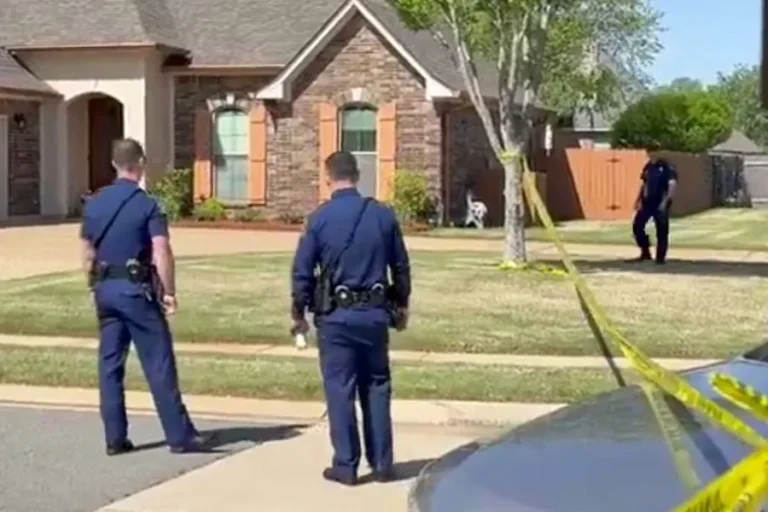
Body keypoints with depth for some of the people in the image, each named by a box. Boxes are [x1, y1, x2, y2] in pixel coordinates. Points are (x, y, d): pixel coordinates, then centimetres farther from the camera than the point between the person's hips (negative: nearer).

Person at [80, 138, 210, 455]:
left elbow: (87, 254, 12)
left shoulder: (94, 204, 7)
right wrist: (169, 292, -12)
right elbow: (161, 253, -18)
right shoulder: (146, 205, -9)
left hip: (105, 289, 6)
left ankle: (115, 438, 11)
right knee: (159, 365, 0)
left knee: (110, 364, 10)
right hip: (136, 289, -6)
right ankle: (179, 436, 4)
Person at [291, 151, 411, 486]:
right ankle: (381, 464, 15)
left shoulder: (319, 218, -7)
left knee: (340, 389, 3)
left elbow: (302, 271, -5)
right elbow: (401, 267, 8)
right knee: (376, 387, 11)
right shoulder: (383, 215, 2)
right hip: (375, 313, 3)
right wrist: (401, 305, 21)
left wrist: (299, 312, 7)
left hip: (336, 315, -3)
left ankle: (346, 466, 6)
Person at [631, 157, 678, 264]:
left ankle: (660, 257, 8)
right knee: (637, 226, 2)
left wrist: (665, 201, -27)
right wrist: (639, 200, 15)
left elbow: (672, 185, -18)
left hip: (660, 204, -6)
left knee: (661, 231, 0)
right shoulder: (648, 166, 11)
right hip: (647, 203, 6)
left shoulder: (667, 167, -9)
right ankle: (645, 252, 16)